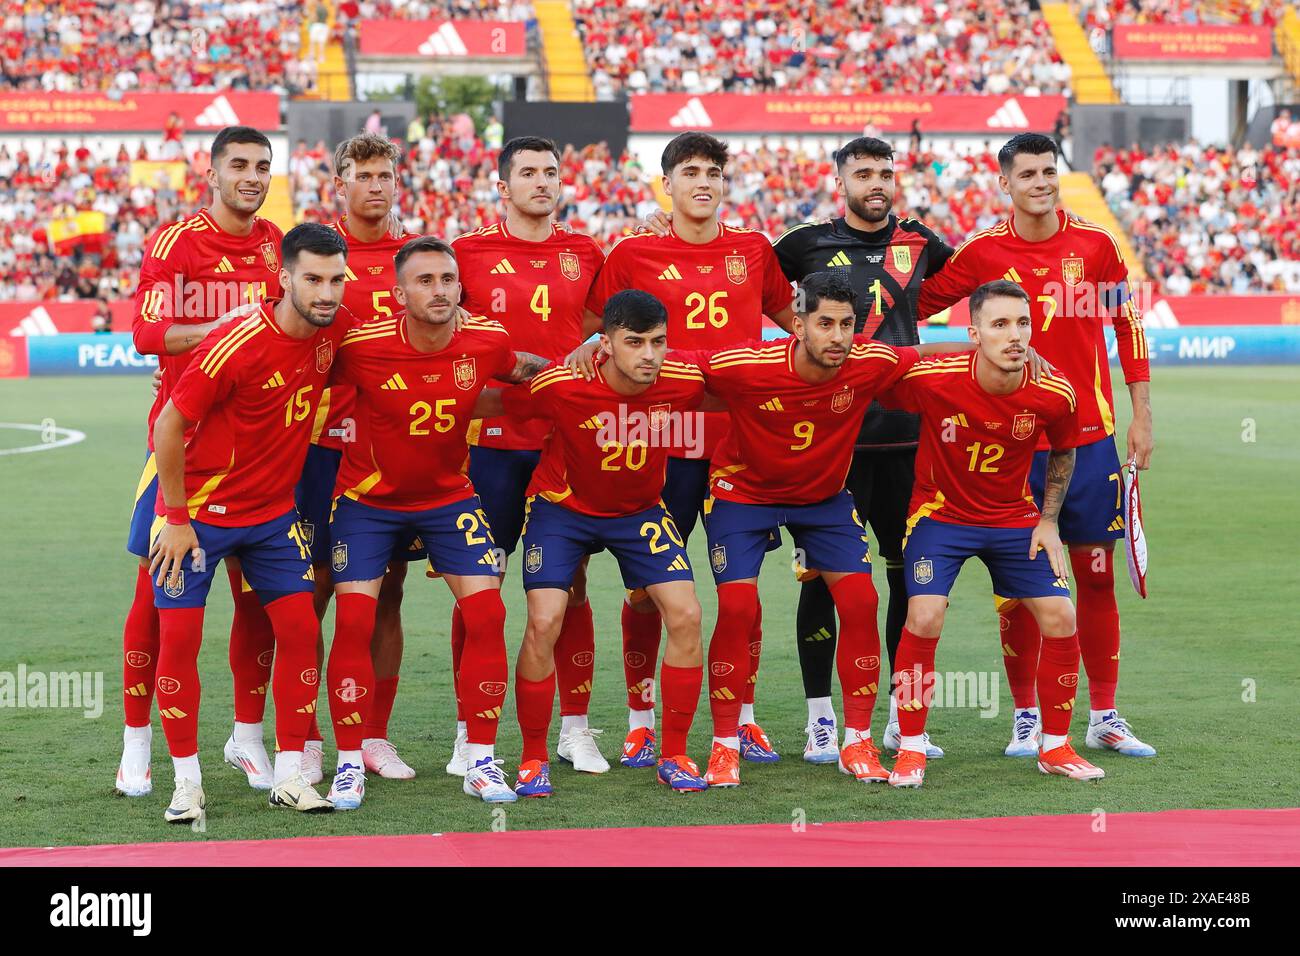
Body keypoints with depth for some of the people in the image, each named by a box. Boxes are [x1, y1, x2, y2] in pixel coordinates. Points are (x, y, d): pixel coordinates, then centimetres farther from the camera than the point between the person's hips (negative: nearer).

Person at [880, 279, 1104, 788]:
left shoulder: (1054, 395, -18)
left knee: (1060, 620, -5)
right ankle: (911, 749, -2)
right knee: (924, 618, -19)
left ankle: (1054, 746, 15)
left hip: (1014, 518, 3)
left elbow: (1063, 451, 5)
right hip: (940, 512, -3)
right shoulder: (930, 379, -27)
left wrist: (1049, 520, 2)